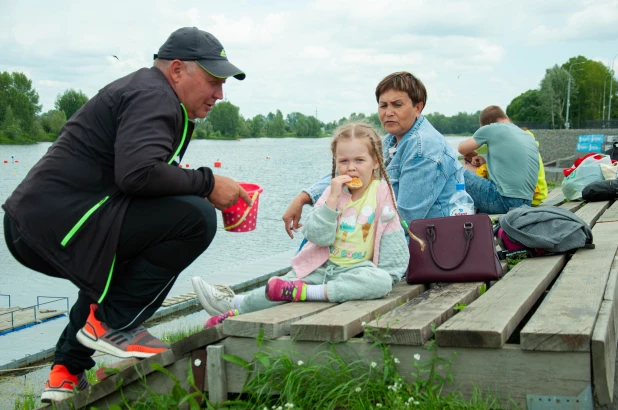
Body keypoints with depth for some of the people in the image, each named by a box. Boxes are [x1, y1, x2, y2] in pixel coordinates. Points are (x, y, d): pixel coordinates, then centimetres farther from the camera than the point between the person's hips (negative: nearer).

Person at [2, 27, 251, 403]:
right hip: (58, 221, -11)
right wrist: (207, 183, -14)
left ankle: (67, 373, 31)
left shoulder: (148, 93, 23)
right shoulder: (153, 96, -9)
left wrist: (207, 190, 11)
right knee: (195, 218, -18)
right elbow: (138, 173, -26)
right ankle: (111, 322, -6)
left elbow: (149, 175, 21)